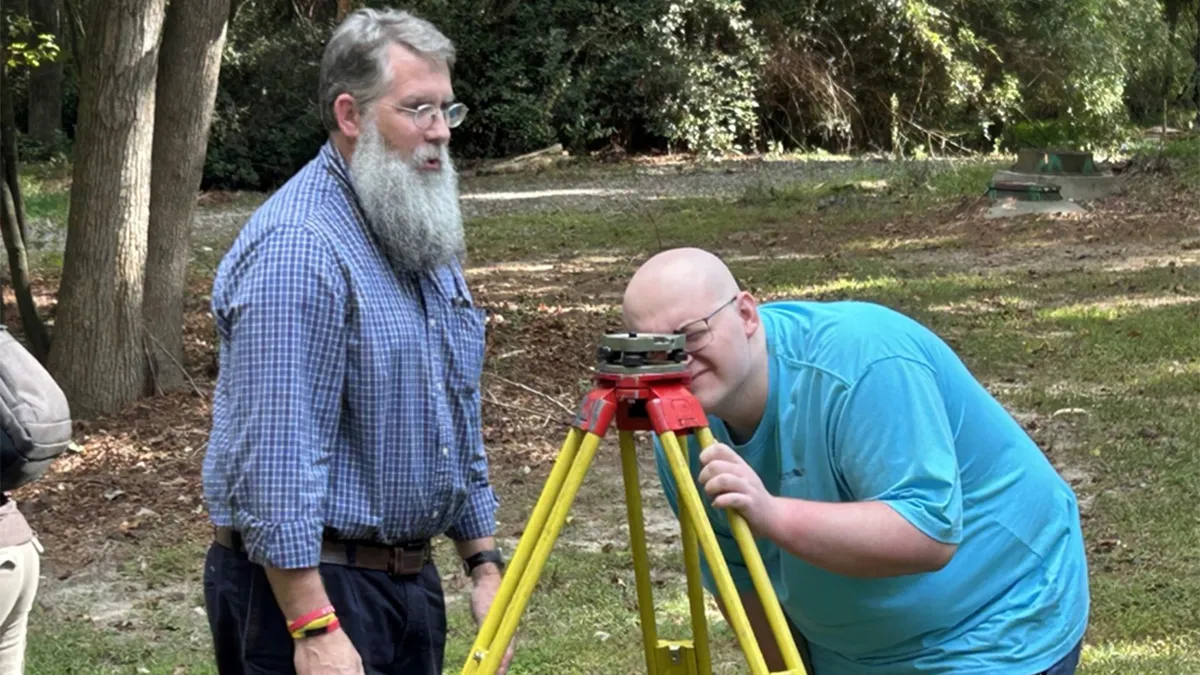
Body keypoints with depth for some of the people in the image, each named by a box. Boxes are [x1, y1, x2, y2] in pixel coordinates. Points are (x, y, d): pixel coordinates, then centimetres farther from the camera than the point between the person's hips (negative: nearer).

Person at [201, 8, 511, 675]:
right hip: (305, 582, -9)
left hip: (411, 579, 9)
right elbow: (275, 460, -24)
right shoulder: (296, 250, -19)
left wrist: (485, 561, 14)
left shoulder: (425, 240, 11)